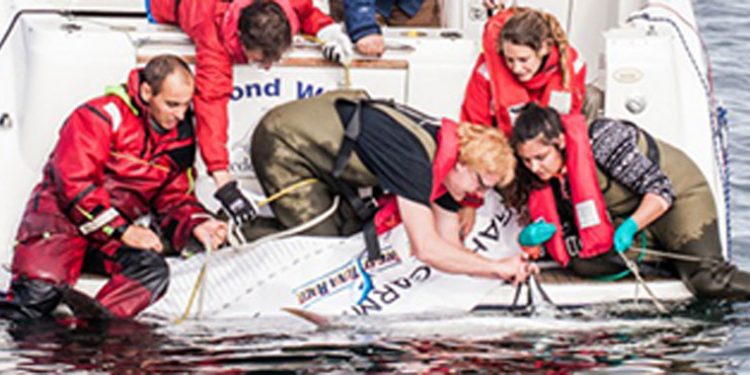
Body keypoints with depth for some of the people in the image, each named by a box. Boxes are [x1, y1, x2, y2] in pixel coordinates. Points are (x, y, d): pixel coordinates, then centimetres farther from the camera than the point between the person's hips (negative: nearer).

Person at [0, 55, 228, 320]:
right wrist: (122, 230, -21)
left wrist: (197, 224, -6)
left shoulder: (180, 137, 9)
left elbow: (174, 197, 17)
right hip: (62, 214, -6)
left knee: (153, 272, -26)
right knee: (41, 290, -29)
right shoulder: (101, 117, -13)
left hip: (116, 235, 6)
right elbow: (73, 182, -19)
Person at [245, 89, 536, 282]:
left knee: (354, 233, 6)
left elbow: (447, 244, 1)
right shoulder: (415, 155, -32)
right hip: (283, 143, -9)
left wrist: (510, 269, -13)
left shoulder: (446, 158, -4)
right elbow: (426, 248, -35)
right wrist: (496, 267, -28)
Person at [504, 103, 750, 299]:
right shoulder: (544, 177, -10)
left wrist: (630, 227, -37)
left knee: (707, 281, -26)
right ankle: (668, 257, -7)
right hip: (625, 215, 7)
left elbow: (661, 191, -25)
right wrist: (533, 236, -24)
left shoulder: (600, 141, -30)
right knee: (582, 262, -21)